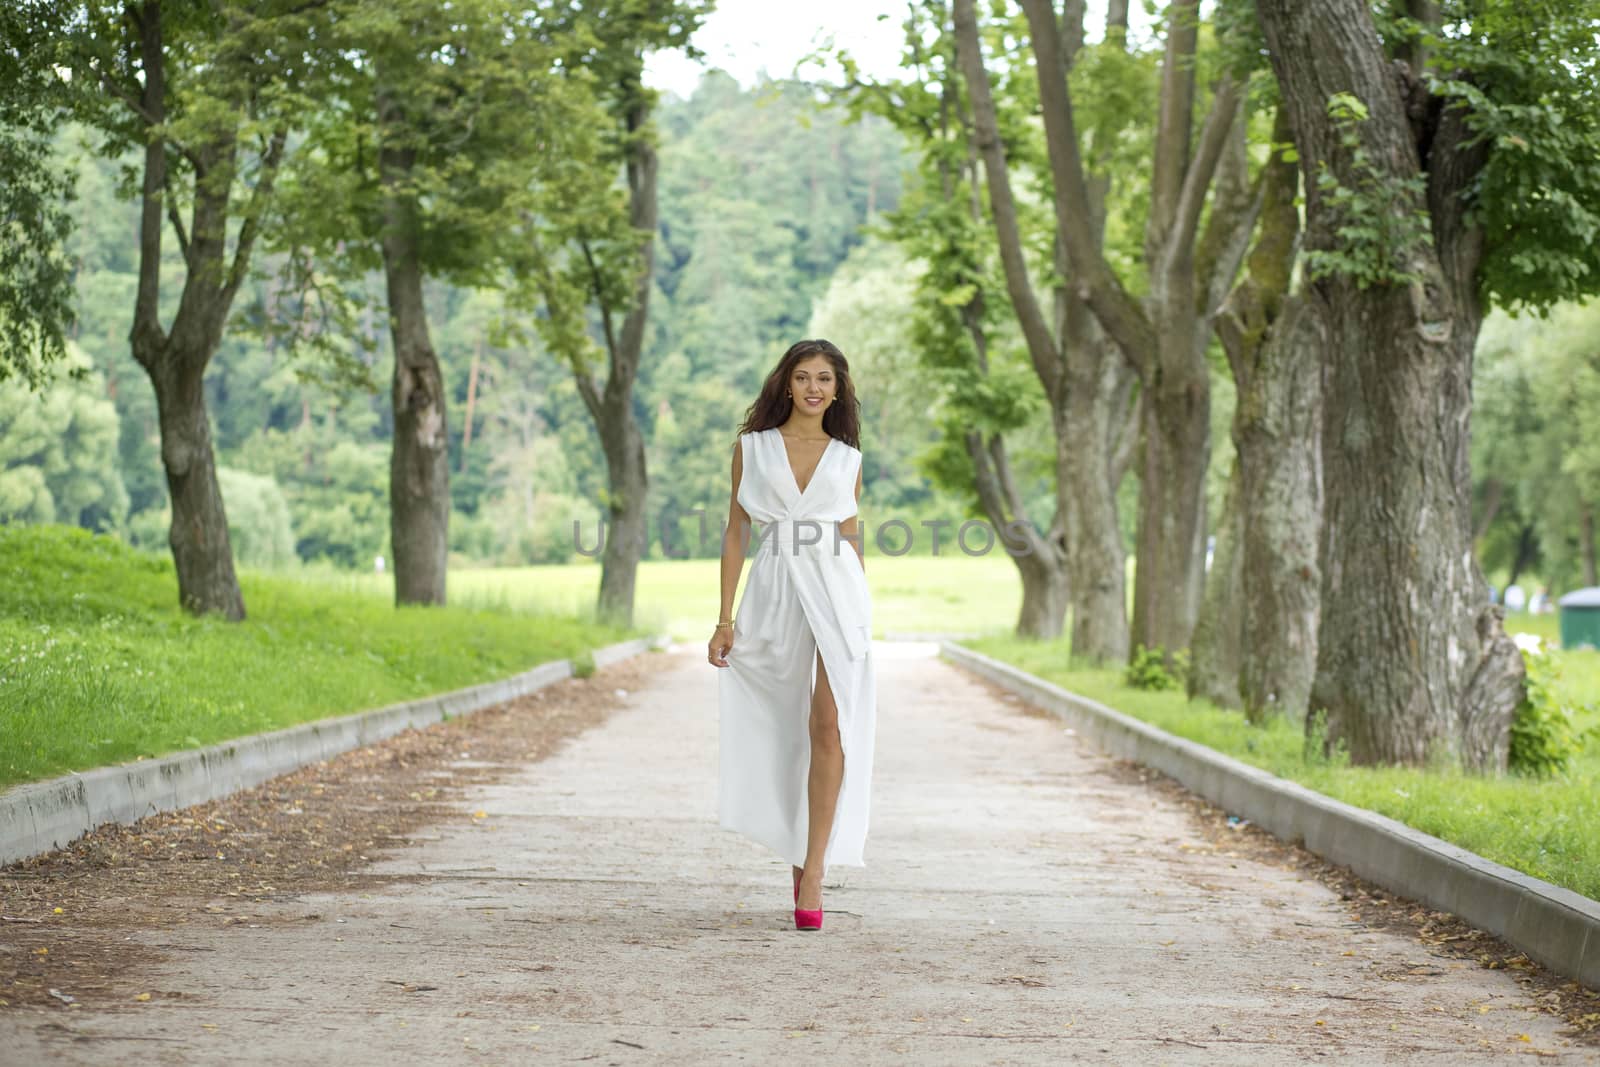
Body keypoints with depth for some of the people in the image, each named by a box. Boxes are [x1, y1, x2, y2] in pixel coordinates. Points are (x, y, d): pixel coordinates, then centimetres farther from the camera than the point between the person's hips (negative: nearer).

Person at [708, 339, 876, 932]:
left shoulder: (846, 457, 12)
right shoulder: (751, 448, 9)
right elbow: (736, 533, 7)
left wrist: (864, 616, 12)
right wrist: (725, 620, 2)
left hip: (836, 593, 0)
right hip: (773, 593, 1)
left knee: (829, 728, -14)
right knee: (783, 733, 6)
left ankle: (813, 872, -15)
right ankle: (801, 852, 24)